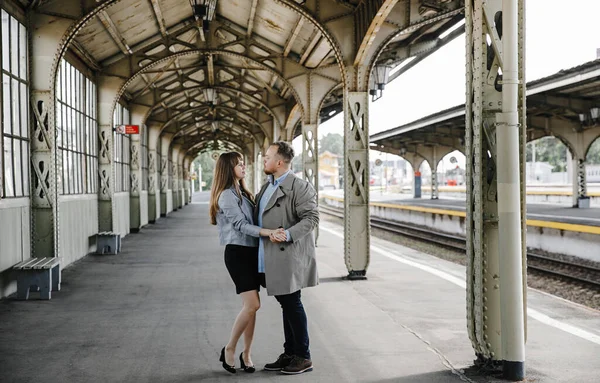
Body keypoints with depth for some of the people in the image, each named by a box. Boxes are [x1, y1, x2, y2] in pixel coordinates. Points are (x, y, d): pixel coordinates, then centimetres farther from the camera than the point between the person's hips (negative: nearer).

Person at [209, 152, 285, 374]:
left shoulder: (242, 193, 17)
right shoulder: (227, 195, -10)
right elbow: (241, 225, -20)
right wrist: (269, 232, -32)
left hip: (252, 252, 8)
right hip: (237, 253, -8)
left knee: (251, 306, 6)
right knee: (252, 304, -13)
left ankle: (246, 354, 14)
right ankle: (229, 349, 2)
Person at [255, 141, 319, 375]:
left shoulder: (300, 187, -12)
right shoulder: (266, 187, 16)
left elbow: (311, 218, -19)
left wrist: (288, 234, -27)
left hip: (289, 257, -8)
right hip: (272, 259, 8)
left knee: (293, 305, -2)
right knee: (286, 306, 14)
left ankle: (303, 357, 8)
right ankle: (289, 354, 23)